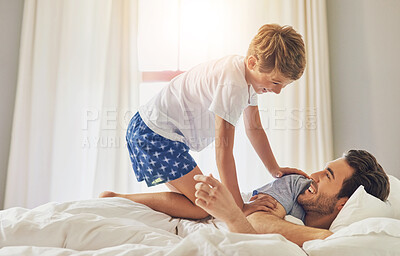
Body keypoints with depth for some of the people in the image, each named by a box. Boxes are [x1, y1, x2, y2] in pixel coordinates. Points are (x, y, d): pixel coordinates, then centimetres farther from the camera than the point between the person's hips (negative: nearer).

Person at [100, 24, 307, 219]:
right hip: (156, 133, -10)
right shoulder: (232, 84, -28)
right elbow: (223, 149, -26)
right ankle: (116, 199, -8)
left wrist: (275, 170, 11)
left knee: (190, 196, 15)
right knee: (202, 207, -12)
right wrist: (238, 207, -21)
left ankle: (115, 199, 15)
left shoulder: (251, 76, 4)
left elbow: (254, 128, 14)